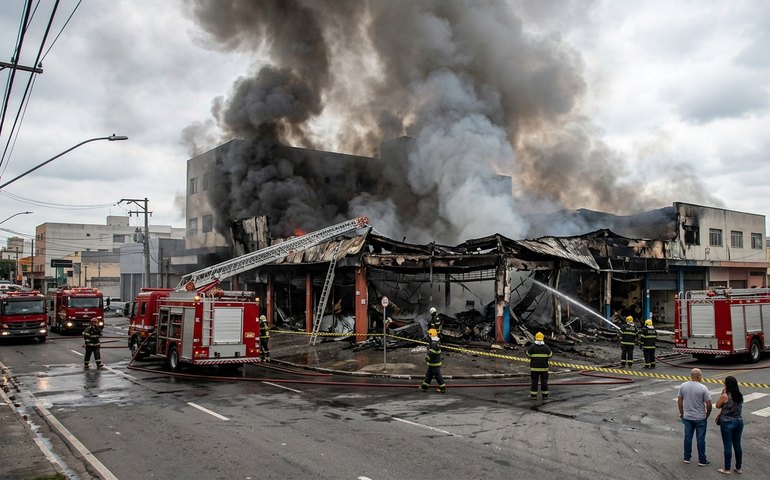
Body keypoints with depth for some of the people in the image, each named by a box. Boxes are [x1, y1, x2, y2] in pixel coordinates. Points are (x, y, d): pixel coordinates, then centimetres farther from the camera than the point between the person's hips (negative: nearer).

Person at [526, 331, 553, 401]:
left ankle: (533, 396, 4)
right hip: (544, 367, 0)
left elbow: (528, 354, 4)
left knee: (534, 381, 5)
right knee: (544, 381, 8)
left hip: (534, 367, 0)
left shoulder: (532, 346, -6)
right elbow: (550, 355, 5)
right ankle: (545, 396, 12)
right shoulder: (546, 347, -5)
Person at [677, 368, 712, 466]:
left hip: (687, 417, 3)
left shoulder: (683, 386, -5)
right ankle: (702, 460, 17)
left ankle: (687, 458, 22)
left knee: (688, 437, 13)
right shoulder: (703, 388, -16)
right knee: (700, 439, 7)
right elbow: (708, 404, -13)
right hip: (700, 418, -3)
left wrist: (681, 412, 15)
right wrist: (707, 415, 4)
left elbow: (679, 400, 3)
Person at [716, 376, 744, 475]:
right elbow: (734, 406, 11)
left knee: (728, 446, 3)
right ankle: (738, 468, 25)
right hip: (739, 422, 5)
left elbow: (718, 406, -2)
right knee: (737, 445, 15)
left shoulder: (725, 396, -17)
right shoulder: (740, 396, 1)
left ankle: (727, 469, 12)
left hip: (727, 423, -5)